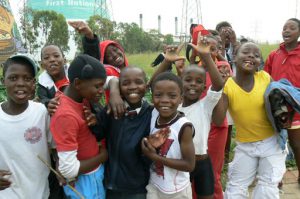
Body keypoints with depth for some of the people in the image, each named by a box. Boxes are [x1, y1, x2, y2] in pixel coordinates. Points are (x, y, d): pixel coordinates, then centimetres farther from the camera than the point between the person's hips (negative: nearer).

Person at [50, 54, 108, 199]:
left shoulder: (80, 94, -8)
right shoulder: (66, 115, -33)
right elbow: (68, 170, -30)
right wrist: (102, 156, -15)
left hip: (95, 171, 8)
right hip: (82, 181, -8)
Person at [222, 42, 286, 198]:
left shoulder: (265, 78, -14)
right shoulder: (226, 86, -16)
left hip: (271, 141, 0)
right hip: (245, 145, 0)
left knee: (268, 186, 10)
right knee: (235, 186, 12)